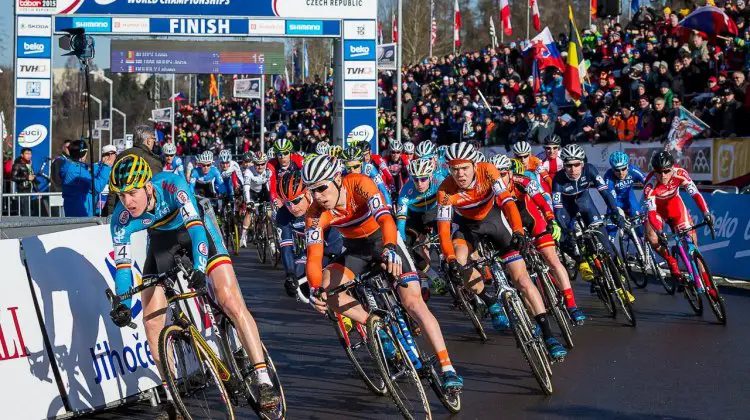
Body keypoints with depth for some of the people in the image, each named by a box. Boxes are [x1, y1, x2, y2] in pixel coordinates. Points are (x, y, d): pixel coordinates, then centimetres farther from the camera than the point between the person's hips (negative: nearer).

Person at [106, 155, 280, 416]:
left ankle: (263, 381, -18)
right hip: (162, 239, 3)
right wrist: (122, 305, -34)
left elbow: (195, 227, -44)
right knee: (151, 320, -7)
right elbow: (122, 265, -21)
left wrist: (200, 269, -58)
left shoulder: (172, 186, -36)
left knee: (231, 301, -19)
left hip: (195, 229, -3)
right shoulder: (121, 219, -26)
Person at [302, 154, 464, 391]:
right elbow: (314, 256, -28)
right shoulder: (315, 215, -22)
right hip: (355, 248, 4)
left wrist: (390, 250, -64)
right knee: (326, 290, -21)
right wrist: (315, 289, -47)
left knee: (413, 301, -17)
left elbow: (386, 219, -44)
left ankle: (447, 368, -17)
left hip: (384, 240, -4)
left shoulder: (360, 185, -31)